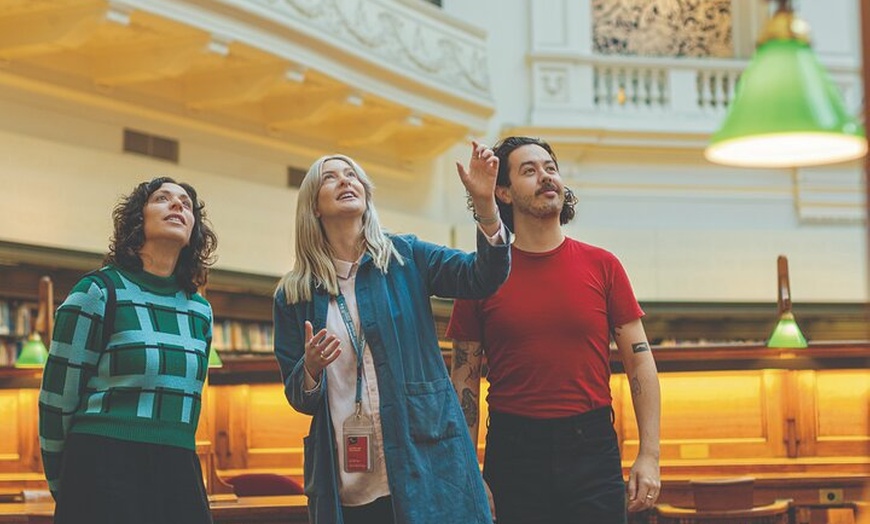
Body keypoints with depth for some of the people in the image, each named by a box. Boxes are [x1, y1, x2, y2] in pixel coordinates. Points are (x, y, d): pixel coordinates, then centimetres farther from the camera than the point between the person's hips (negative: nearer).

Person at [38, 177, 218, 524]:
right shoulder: (100, 291, -4)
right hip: (104, 472, -5)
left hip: (178, 478, 5)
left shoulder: (200, 311, 12)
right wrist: (63, 490, 3)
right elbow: (57, 399, -3)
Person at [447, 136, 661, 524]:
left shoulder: (601, 266, 3)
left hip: (592, 448, 1)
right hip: (512, 453, 0)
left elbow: (640, 362, 4)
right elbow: (464, 379, 4)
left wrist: (649, 456, -3)